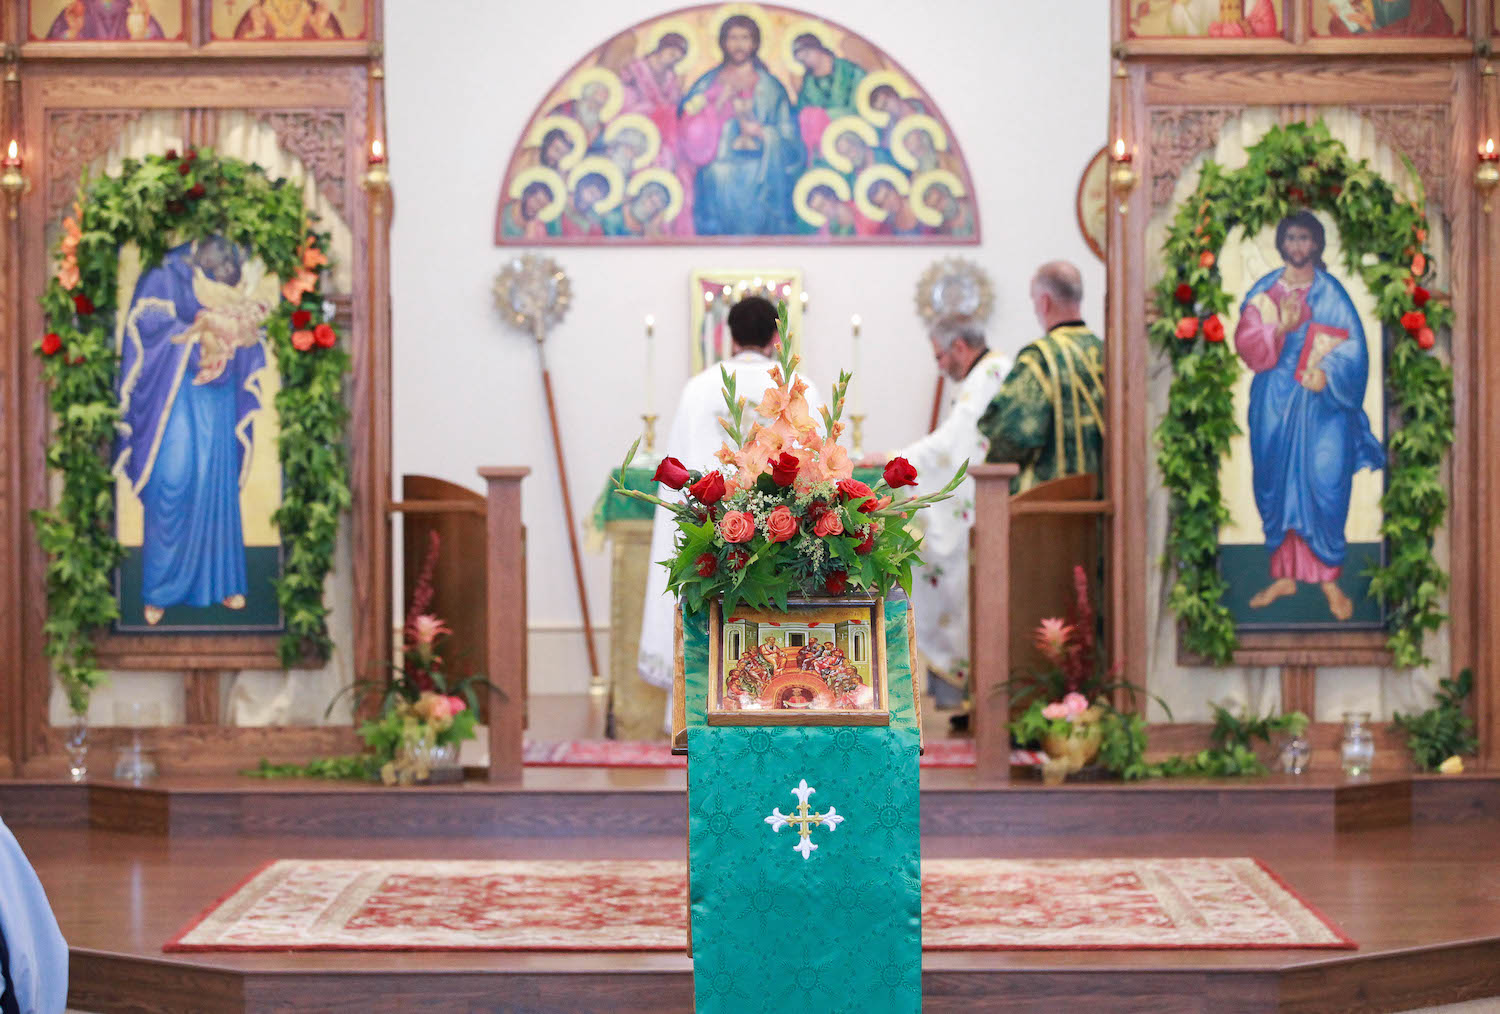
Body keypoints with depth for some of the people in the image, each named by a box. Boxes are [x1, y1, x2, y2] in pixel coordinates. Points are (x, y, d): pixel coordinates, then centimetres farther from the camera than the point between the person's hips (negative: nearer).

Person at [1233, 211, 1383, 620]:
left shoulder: (1331, 293, 3)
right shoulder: (1263, 292, 6)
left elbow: (1353, 347, -3)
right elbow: (1245, 344, -4)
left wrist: (1327, 371, -21)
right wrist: (1281, 327, -21)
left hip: (1322, 401, -2)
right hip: (1275, 403, 2)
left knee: (1324, 489, -7)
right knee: (1276, 487, 4)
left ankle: (1329, 577, 5)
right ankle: (1284, 575, 16)